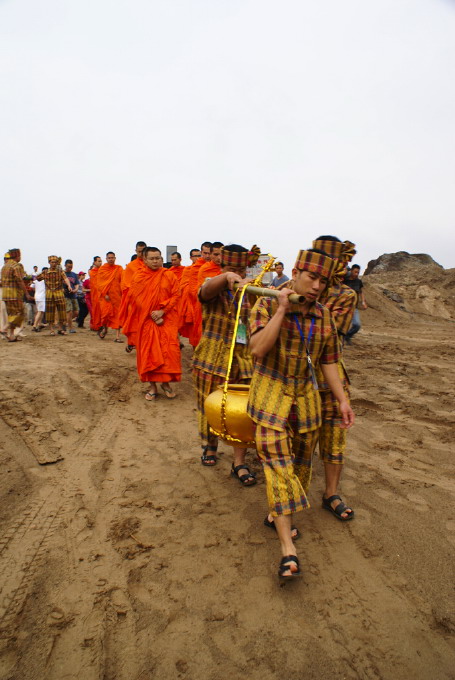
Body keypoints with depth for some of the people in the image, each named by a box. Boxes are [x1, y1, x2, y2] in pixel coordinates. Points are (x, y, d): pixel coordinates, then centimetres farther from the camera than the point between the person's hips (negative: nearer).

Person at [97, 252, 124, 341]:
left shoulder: (119, 269, 7)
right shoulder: (102, 269, 5)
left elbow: (122, 281, 2)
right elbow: (99, 283, 1)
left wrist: (122, 293, -11)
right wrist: (104, 294, -10)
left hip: (116, 295, 1)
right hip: (105, 295, -1)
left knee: (117, 314, -3)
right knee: (106, 312, -11)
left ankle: (117, 336, -3)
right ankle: (104, 327, 21)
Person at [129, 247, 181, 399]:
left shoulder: (168, 275, 3)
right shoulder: (138, 277, 3)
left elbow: (175, 295, -2)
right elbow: (135, 298, -1)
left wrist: (162, 311, -14)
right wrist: (151, 314, -10)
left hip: (167, 319, 0)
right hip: (146, 320, 1)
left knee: (168, 350, -7)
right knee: (149, 351, 1)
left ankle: (166, 382, 9)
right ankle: (152, 385, 10)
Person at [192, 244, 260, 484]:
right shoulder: (213, 290, -4)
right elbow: (207, 289, -29)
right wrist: (227, 276, -50)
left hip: (244, 360, 2)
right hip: (212, 359, -2)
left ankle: (239, 463, 14)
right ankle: (210, 446, 39)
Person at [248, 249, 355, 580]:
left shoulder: (324, 315, 2)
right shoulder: (267, 305, -11)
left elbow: (329, 361, 7)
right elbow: (258, 348, -25)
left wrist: (343, 400, 4)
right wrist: (282, 310, -26)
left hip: (305, 394, 5)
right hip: (271, 394, -5)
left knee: (300, 462, 13)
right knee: (278, 462, -11)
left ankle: (276, 513, 37)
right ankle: (288, 548, -6)